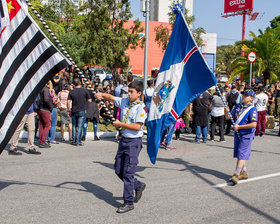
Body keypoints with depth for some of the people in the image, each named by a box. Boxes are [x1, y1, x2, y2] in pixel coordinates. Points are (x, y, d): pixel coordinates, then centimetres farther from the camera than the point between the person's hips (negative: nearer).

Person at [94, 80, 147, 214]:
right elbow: (111, 97, 15)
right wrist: (101, 95, -6)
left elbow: (137, 127, -21)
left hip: (134, 142, -8)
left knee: (127, 173, -5)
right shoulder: (125, 102, 8)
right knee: (119, 170, 14)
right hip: (124, 139, 8)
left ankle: (128, 203, 7)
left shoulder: (141, 107, -14)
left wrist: (120, 124, -13)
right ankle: (138, 186, 35)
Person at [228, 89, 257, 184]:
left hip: (246, 135, -7)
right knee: (238, 154, 13)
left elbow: (253, 124, -20)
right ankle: (243, 173, 27)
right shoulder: (238, 107, 11)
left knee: (241, 155, -11)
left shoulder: (252, 110, -11)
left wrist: (239, 127, -18)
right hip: (237, 134, 8)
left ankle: (236, 175, -12)